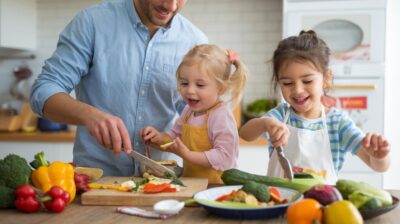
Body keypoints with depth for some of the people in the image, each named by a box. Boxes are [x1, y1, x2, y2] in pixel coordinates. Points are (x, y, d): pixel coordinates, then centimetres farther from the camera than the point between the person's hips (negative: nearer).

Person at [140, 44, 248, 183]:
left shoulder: (221, 116, -15)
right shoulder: (189, 111, 10)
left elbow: (224, 157, -21)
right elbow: (174, 136, 23)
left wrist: (188, 155, -22)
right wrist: (159, 138, 2)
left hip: (216, 186, -6)